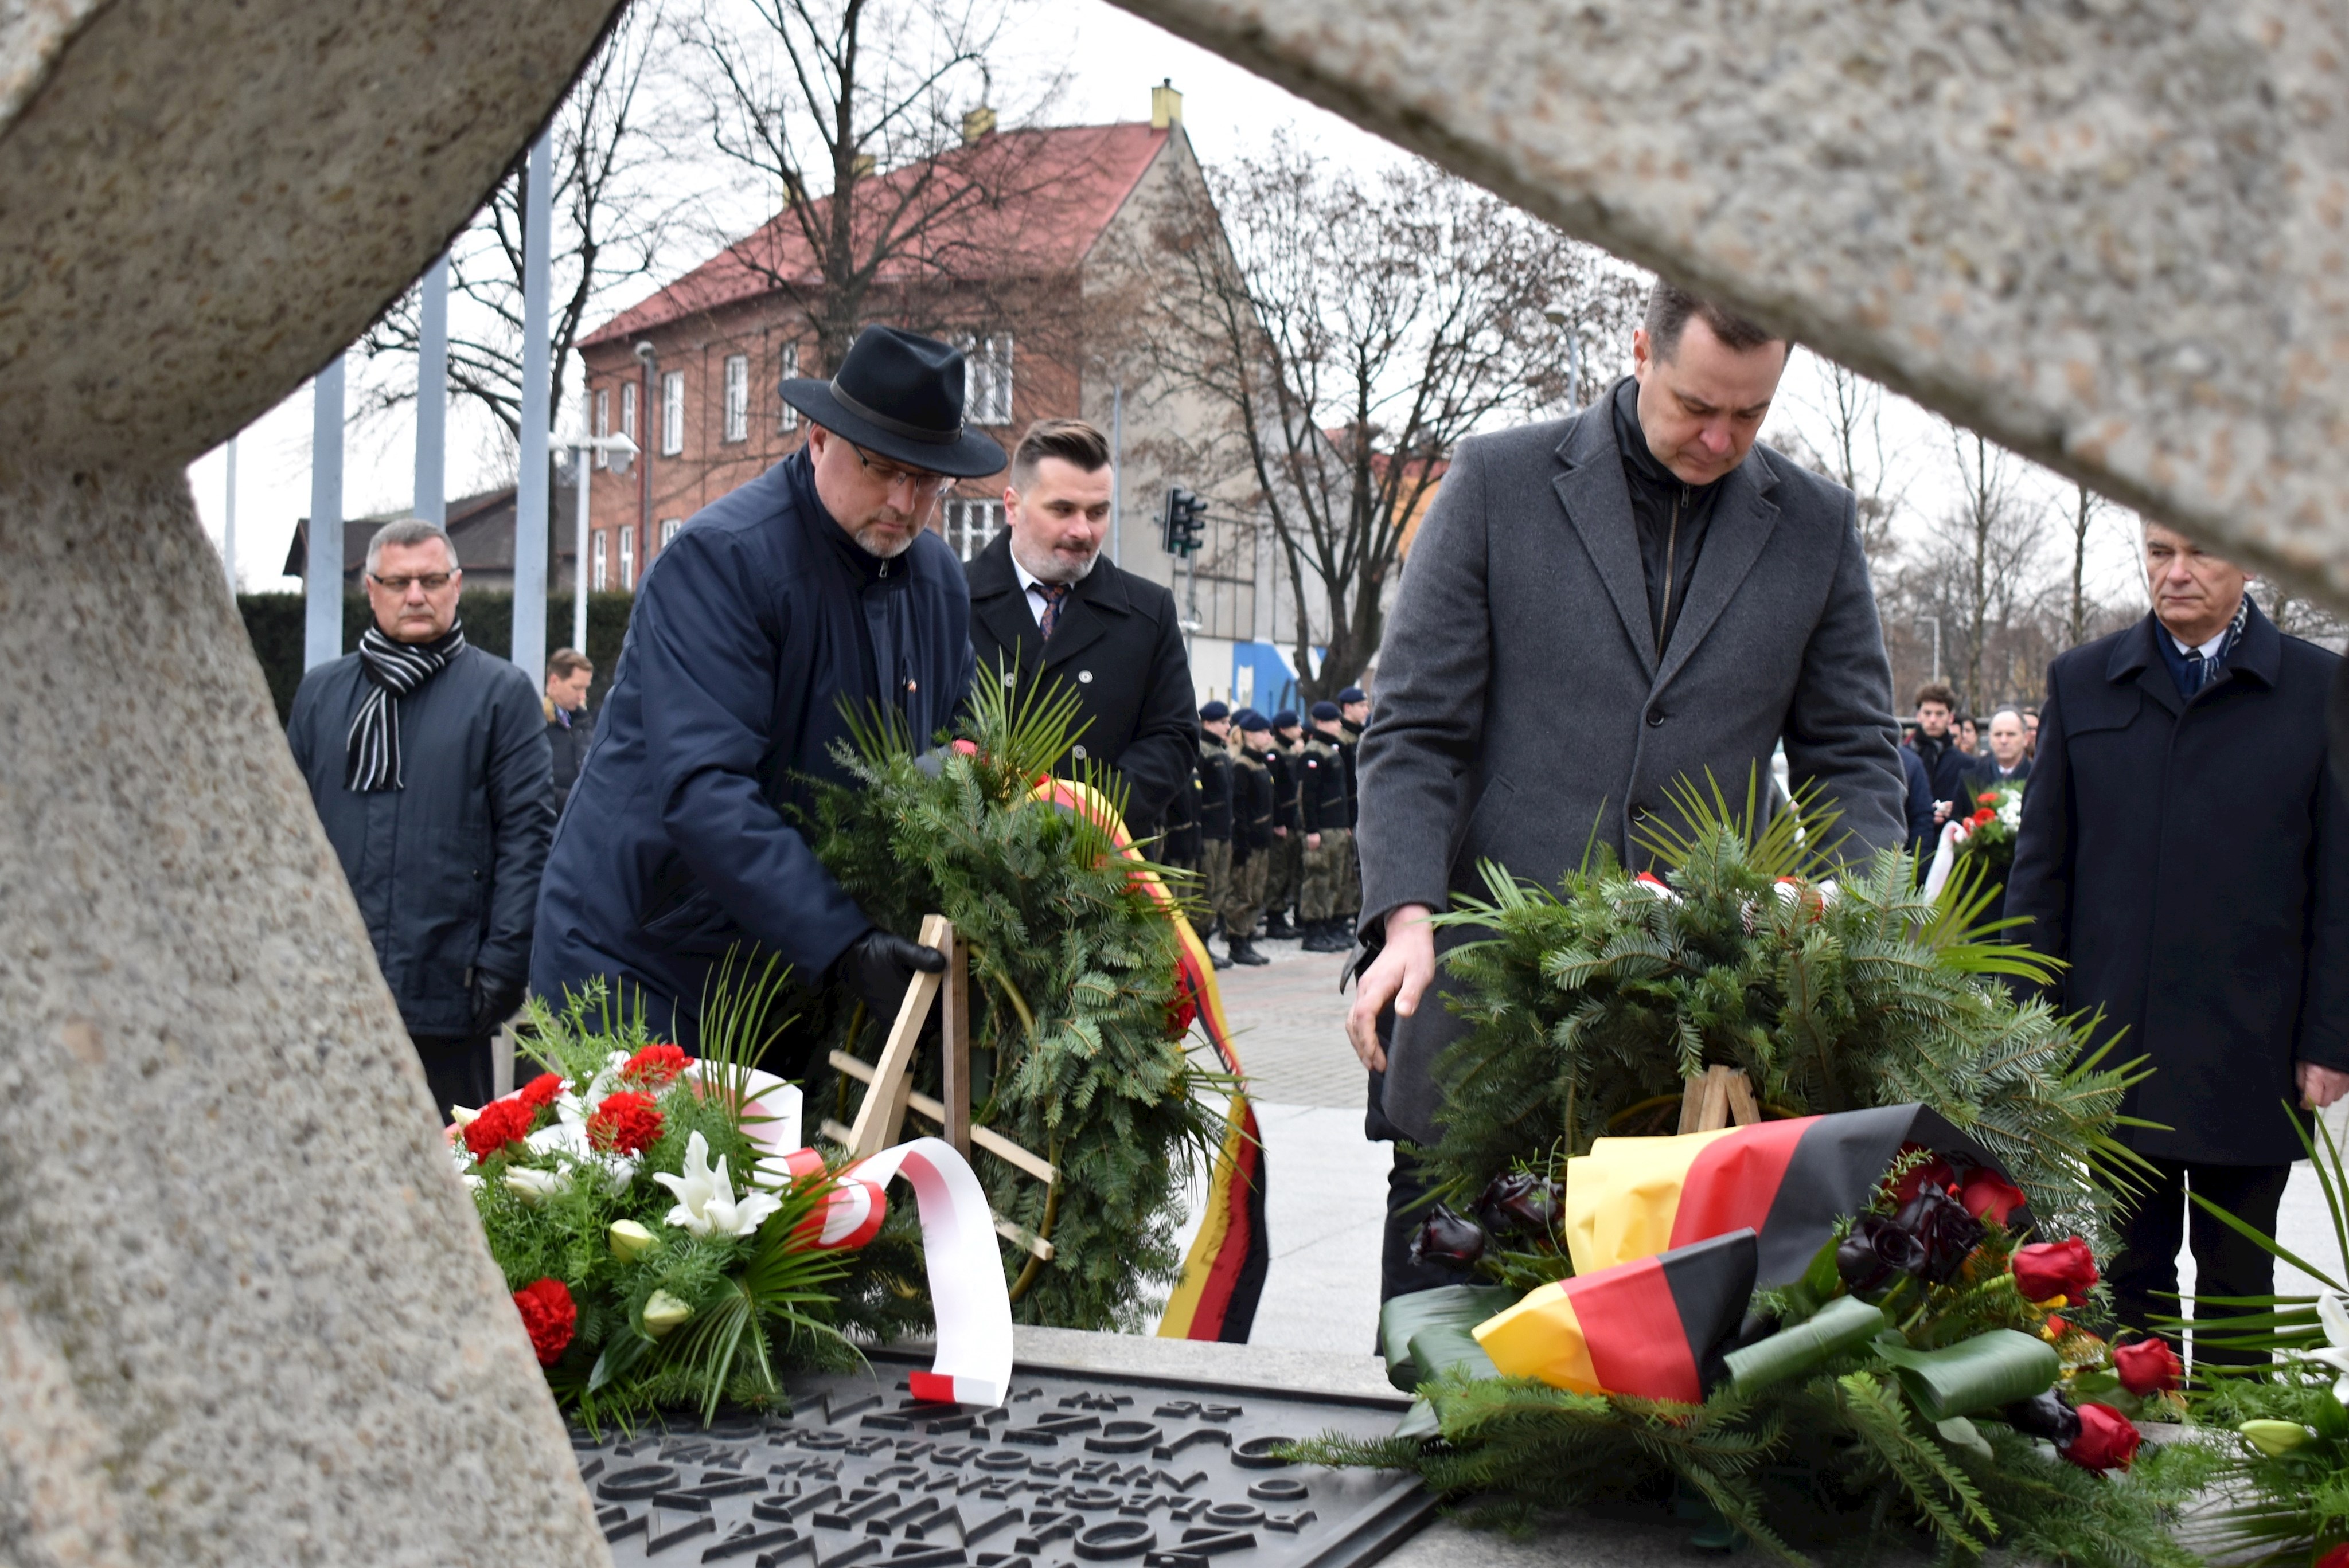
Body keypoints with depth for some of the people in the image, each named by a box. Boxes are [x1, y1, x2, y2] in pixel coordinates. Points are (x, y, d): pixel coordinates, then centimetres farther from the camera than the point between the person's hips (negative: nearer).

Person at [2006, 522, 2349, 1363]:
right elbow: (2040, 869, 8)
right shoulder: (2081, 682, 7)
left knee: (2237, 1283, 10)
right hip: (2112, 1042, 2)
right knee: (2128, 1273, 9)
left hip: (2250, 1055, -1)